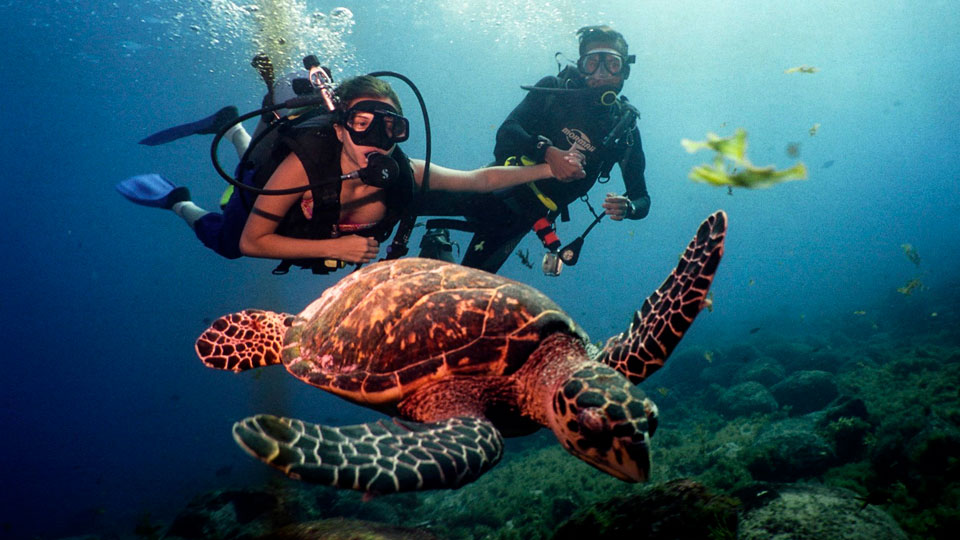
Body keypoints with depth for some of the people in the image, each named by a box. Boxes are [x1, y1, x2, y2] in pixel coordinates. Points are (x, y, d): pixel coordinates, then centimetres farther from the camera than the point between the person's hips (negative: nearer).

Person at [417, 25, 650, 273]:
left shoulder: (625, 130, -4)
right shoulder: (554, 88, -5)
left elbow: (642, 198, -2)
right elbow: (506, 131, -17)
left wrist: (627, 208, -27)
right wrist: (549, 153, -35)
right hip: (494, 185, 0)